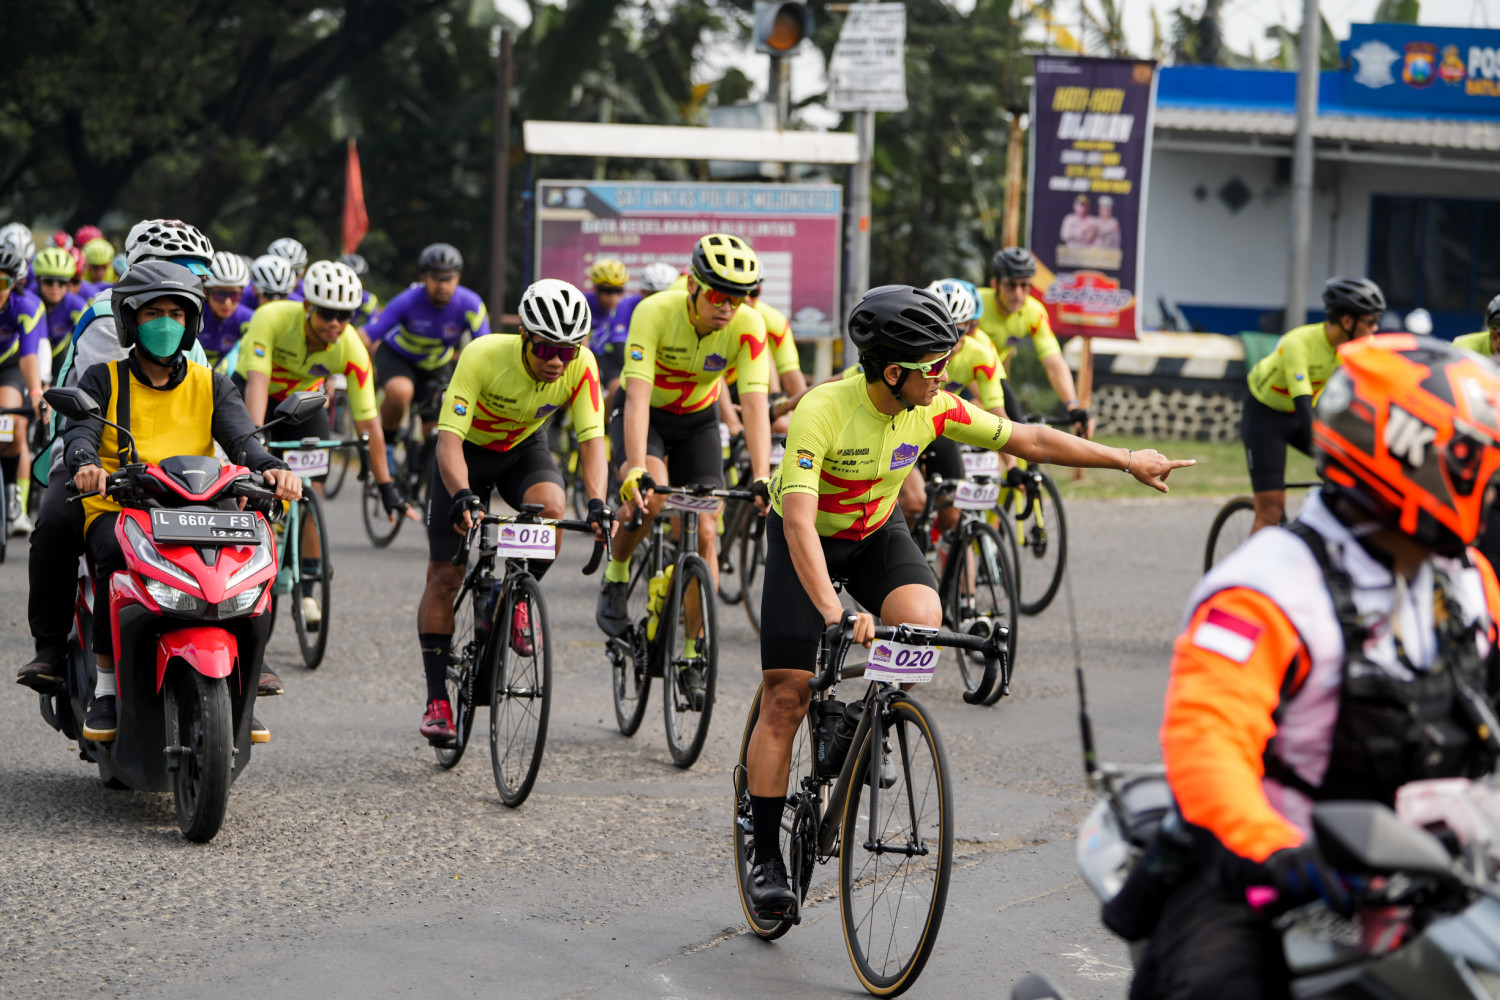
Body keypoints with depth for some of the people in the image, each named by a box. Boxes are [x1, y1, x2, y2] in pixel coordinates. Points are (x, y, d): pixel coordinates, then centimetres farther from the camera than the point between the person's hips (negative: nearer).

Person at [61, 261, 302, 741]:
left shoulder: (211, 386, 14)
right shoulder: (104, 380, 8)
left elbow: (241, 440, -1)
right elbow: (80, 432, -9)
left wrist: (272, 468, -25)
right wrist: (86, 464, -34)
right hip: (117, 510, -2)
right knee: (118, 555, -37)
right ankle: (105, 687, -24)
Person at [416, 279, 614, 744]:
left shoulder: (581, 366, -26)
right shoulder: (485, 356, -34)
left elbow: (591, 439, -27)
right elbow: (449, 437, -37)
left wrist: (597, 503, -44)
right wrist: (462, 496, -53)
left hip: (524, 449, 2)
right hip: (469, 450, -2)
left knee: (550, 509, -32)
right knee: (445, 575, -6)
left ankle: (516, 600, -3)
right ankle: (437, 699, 5)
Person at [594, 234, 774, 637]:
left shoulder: (748, 326, -25)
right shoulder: (655, 313, -31)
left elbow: (755, 406, -30)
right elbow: (637, 396, -37)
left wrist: (762, 479, -42)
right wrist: (636, 469, -49)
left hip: (698, 423, 3)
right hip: (646, 418, -3)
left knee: (704, 532, -9)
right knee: (650, 493, -32)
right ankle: (615, 579, -5)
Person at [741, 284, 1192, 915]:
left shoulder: (933, 410, -18)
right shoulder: (822, 411, -33)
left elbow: (1027, 440, -6)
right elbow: (798, 518, -41)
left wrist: (1128, 461, -4)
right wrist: (834, 609, -54)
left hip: (876, 536, 4)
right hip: (807, 540, -4)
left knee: (921, 622, -28)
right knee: (786, 697, -9)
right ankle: (765, 857, 2)